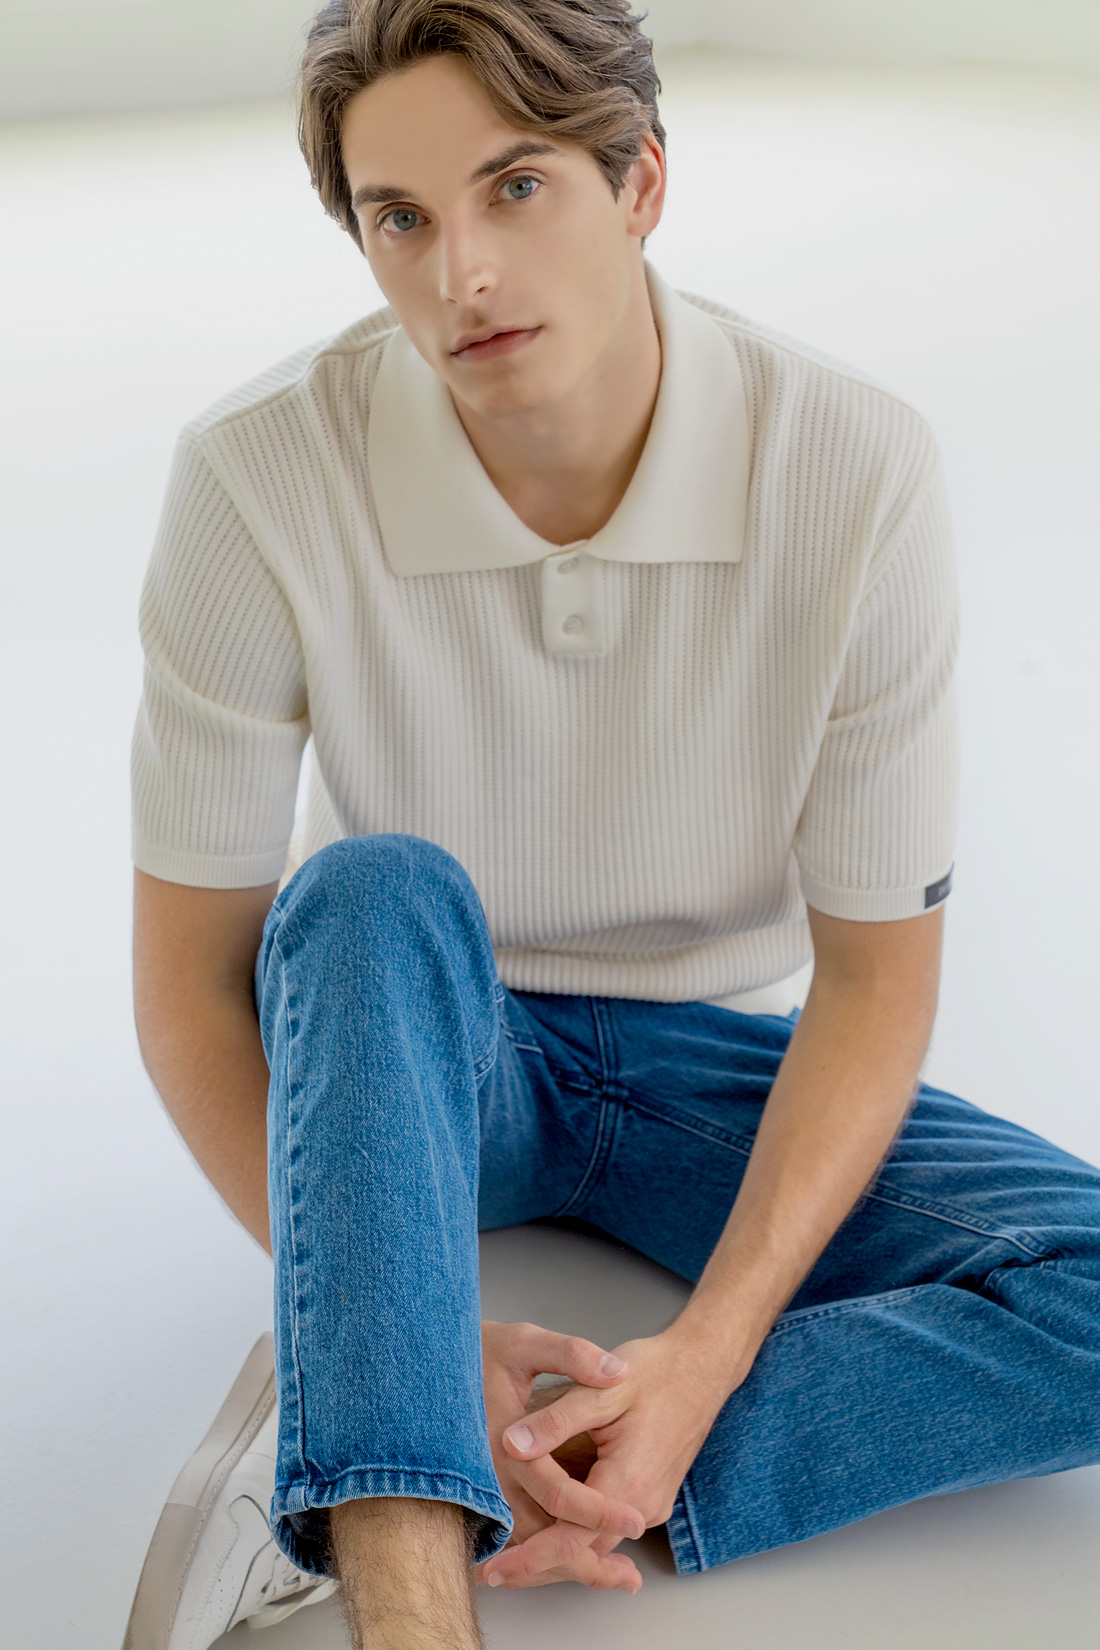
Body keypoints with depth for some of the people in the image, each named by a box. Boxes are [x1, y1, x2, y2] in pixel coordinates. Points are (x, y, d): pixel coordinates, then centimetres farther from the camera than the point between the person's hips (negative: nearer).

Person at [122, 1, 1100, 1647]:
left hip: (712, 1064, 2)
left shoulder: (858, 471, -20)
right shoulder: (261, 479, -21)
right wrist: (407, 1327, -25)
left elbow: (876, 971, -13)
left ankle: (349, 1471, -29)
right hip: (415, 1064, -1)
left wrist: (710, 1347, -25)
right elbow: (189, 976, -14)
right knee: (374, 890, -36)